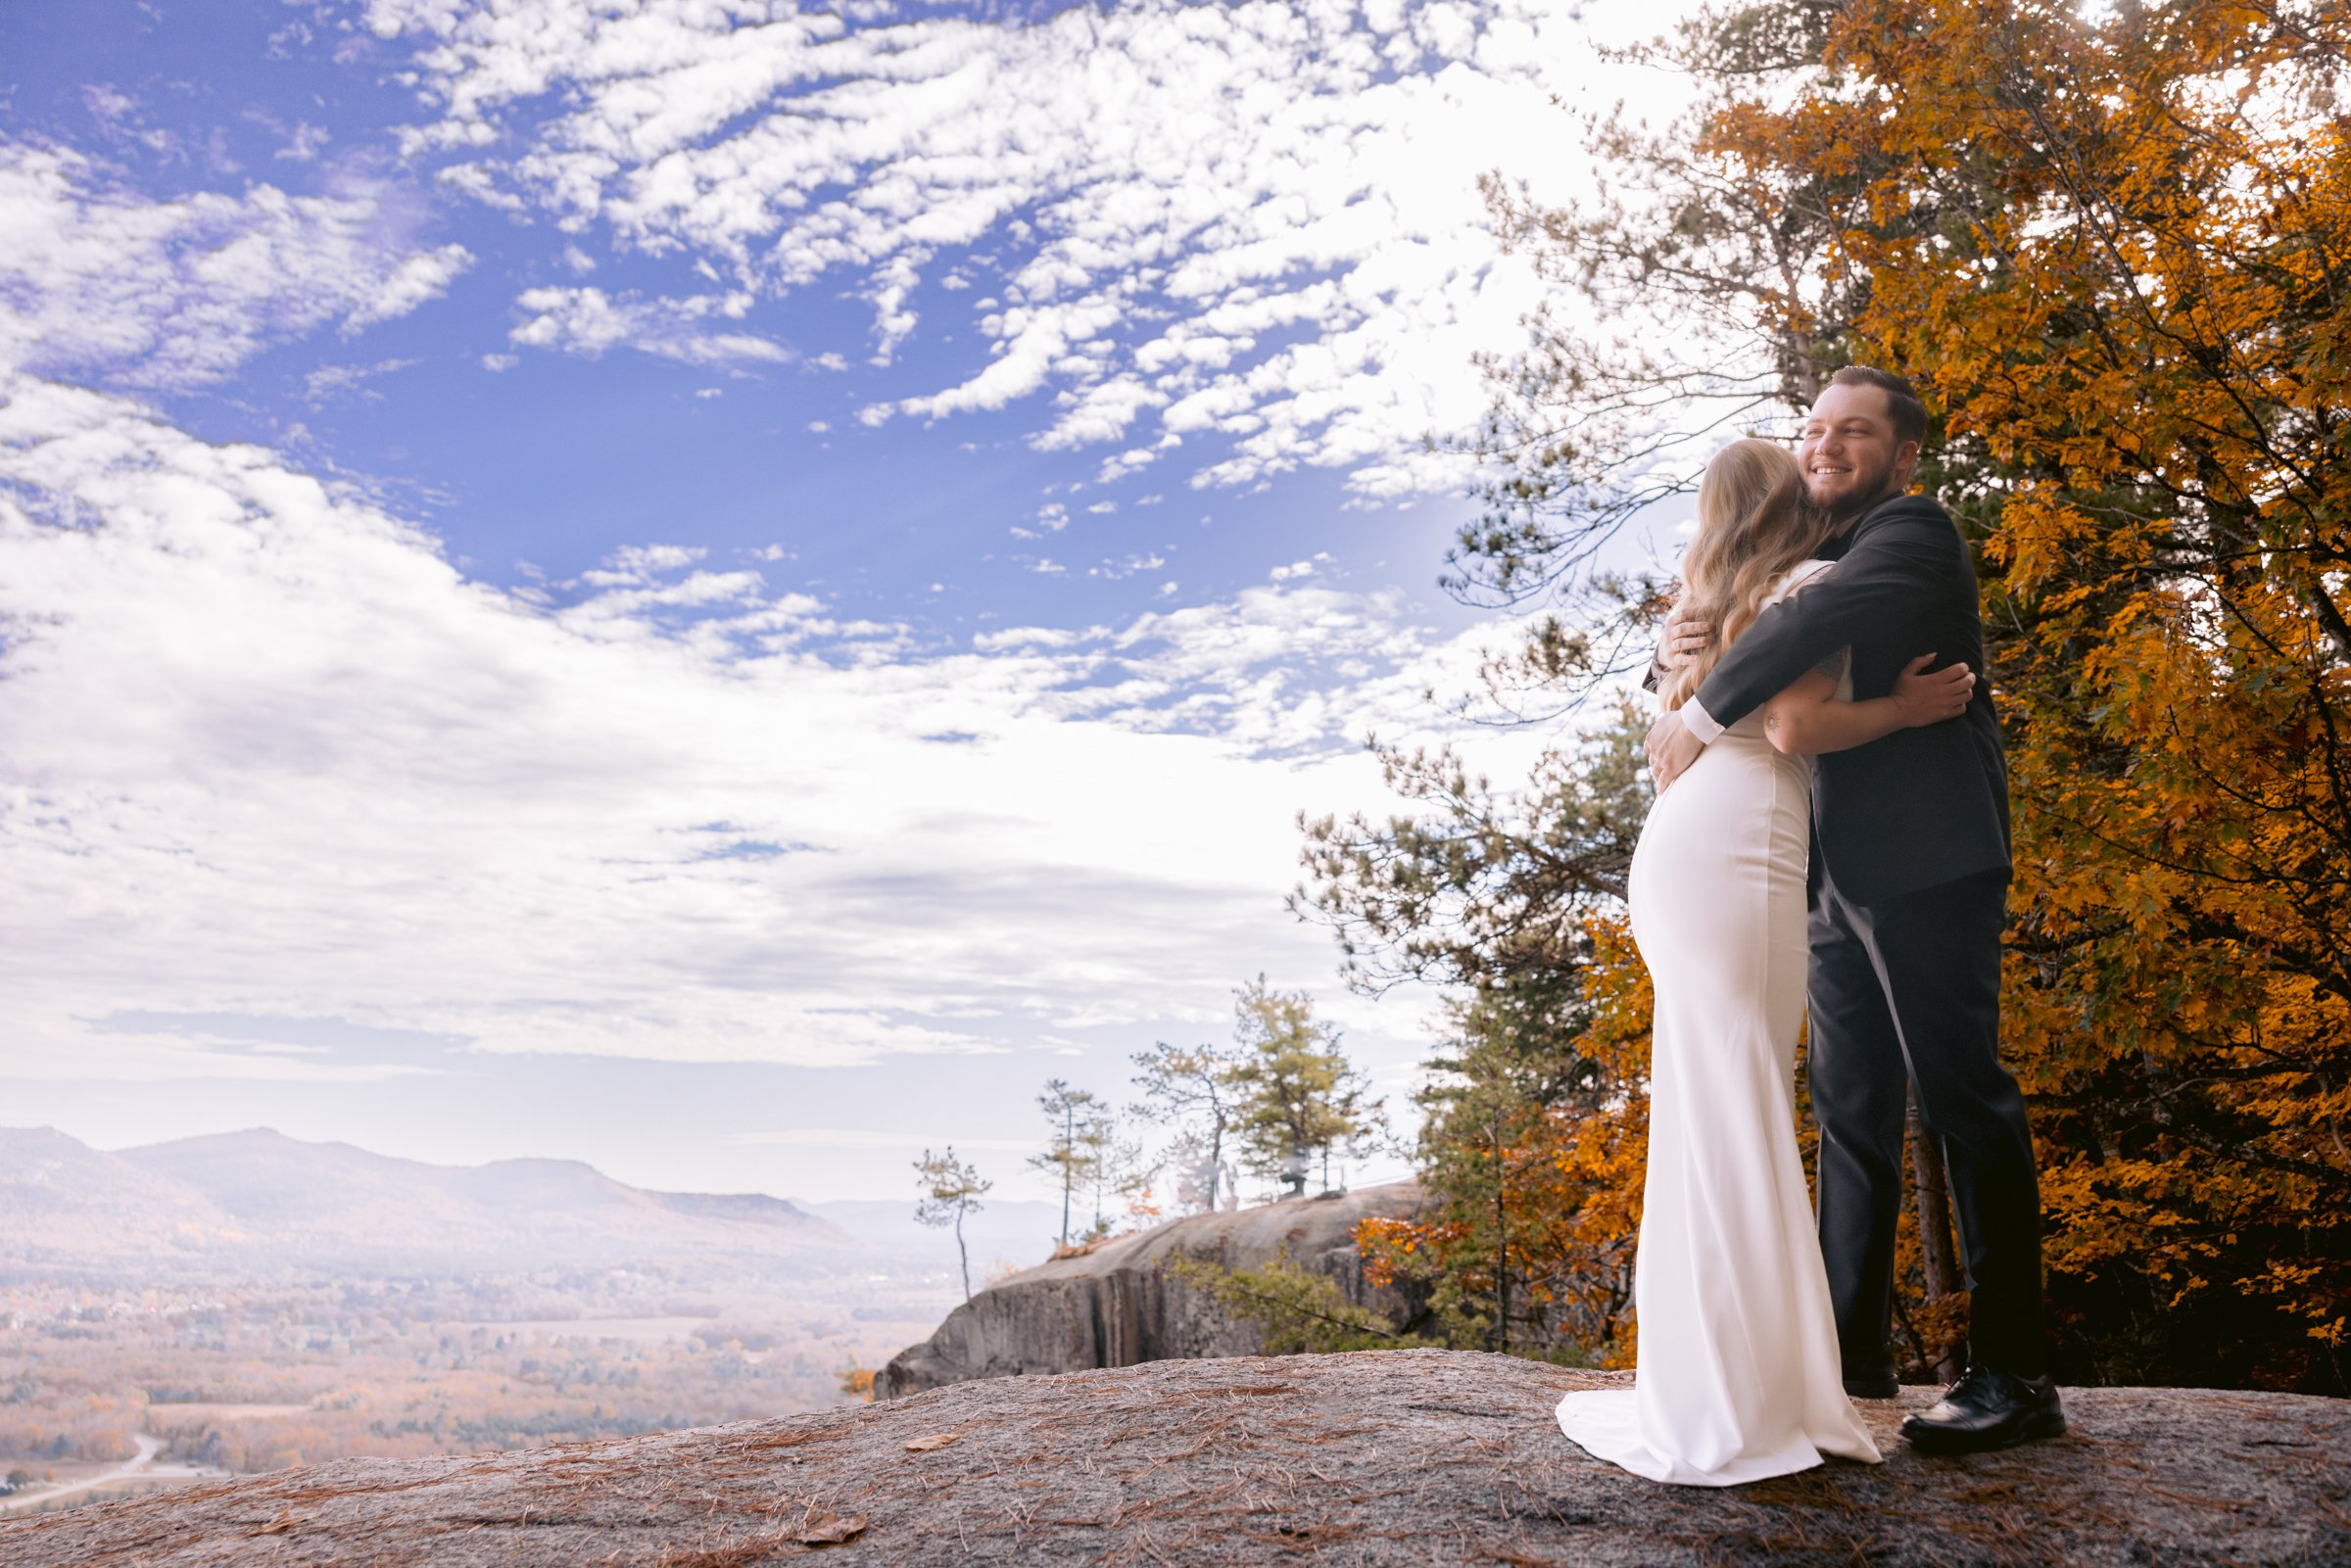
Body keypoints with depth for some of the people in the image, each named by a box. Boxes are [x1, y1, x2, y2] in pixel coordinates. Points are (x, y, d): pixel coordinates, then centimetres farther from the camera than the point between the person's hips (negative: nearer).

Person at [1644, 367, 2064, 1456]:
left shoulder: (1912, 531, -4)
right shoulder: (1827, 558, 23)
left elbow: (1826, 618, -24)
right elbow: (1787, 675, 18)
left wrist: (1702, 713, -18)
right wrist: (1712, 648, -3)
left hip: (1925, 866, -9)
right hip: (1845, 878, 9)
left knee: (1961, 1098, -7)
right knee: (1850, 1112, 9)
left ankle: (2013, 1374, 0)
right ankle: (1851, 1349, 17)